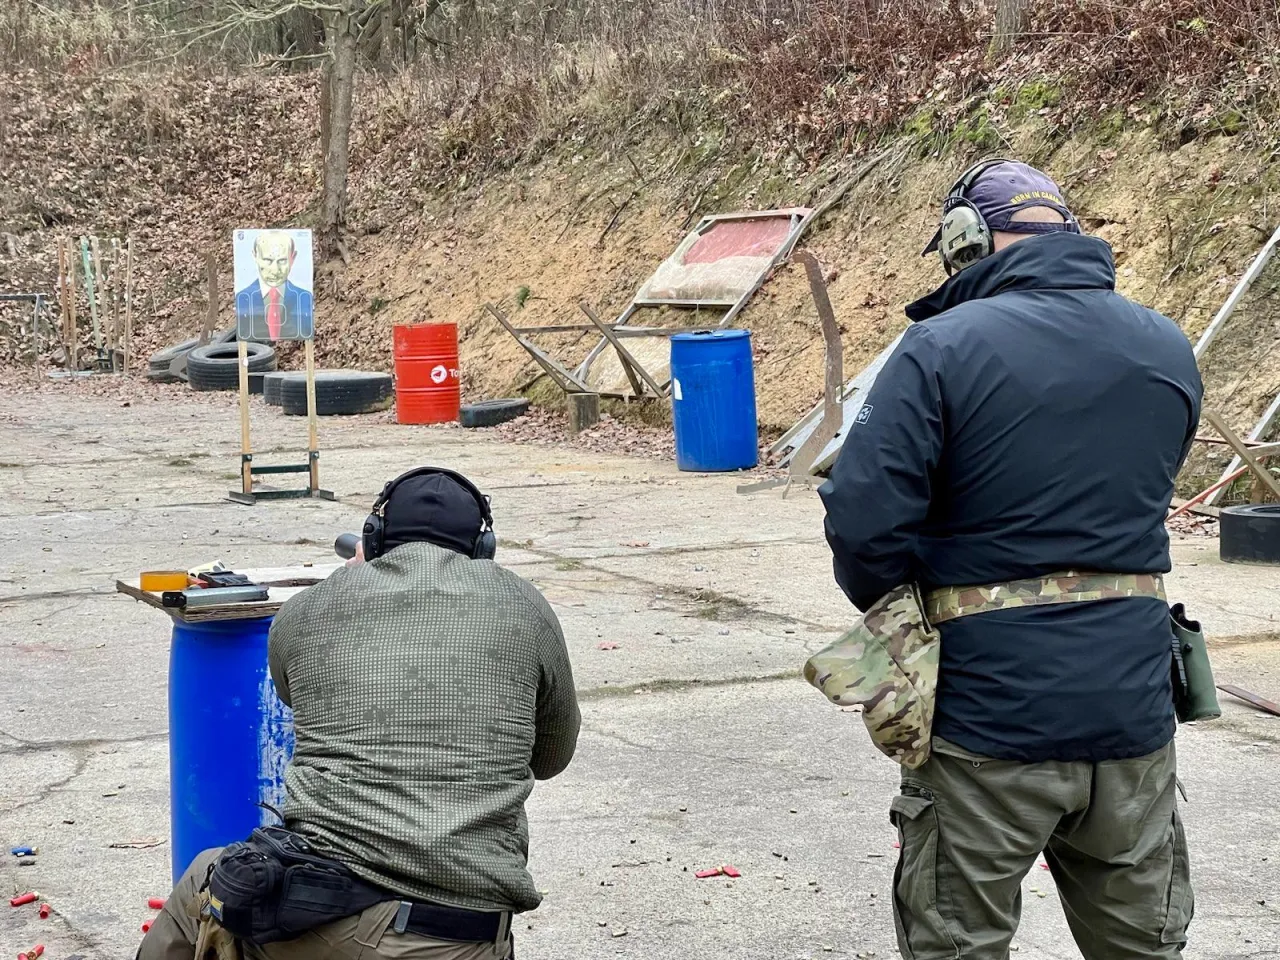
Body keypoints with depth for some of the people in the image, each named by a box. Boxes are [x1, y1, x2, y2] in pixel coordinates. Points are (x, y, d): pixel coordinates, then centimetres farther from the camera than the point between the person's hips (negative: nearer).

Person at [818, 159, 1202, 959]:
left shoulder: (943, 349, -14)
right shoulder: (1169, 351, 3)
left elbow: (864, 522, -18)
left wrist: (889, 602, 1)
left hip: (990, 714, -4)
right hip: (1133, 706, 5)